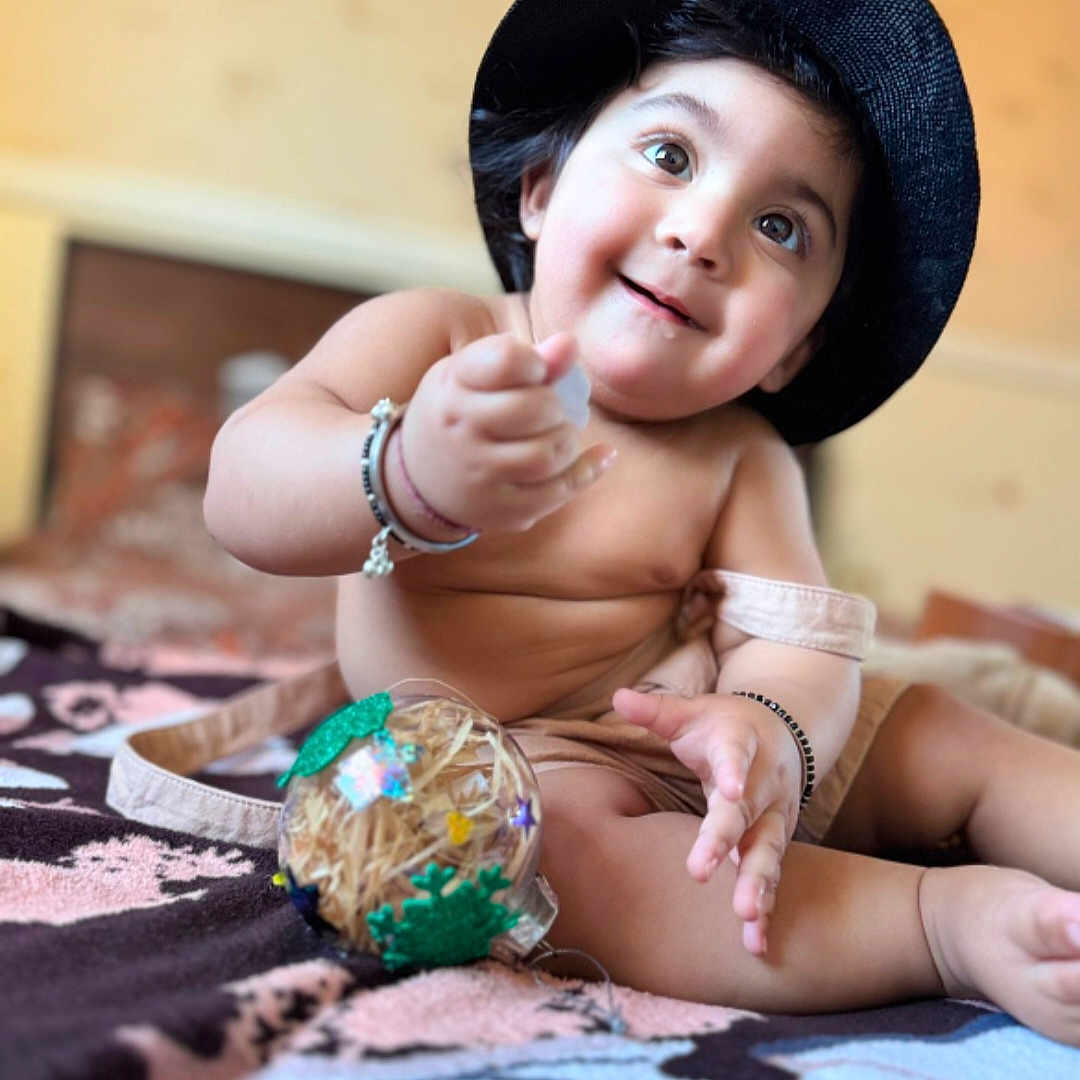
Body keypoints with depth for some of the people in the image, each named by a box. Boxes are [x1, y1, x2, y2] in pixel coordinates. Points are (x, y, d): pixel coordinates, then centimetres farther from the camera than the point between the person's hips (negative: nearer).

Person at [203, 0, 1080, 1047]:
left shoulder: (741, 455, 1)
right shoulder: (426, 335, -8)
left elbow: (796, 637, -9)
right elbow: (242, 491, -20)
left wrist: (771, 728, -34)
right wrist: (408, 478, -43)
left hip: (698, 738, 5)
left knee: (953, 742, 1)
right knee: (558, 842, -35)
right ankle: (963, 918, -31)